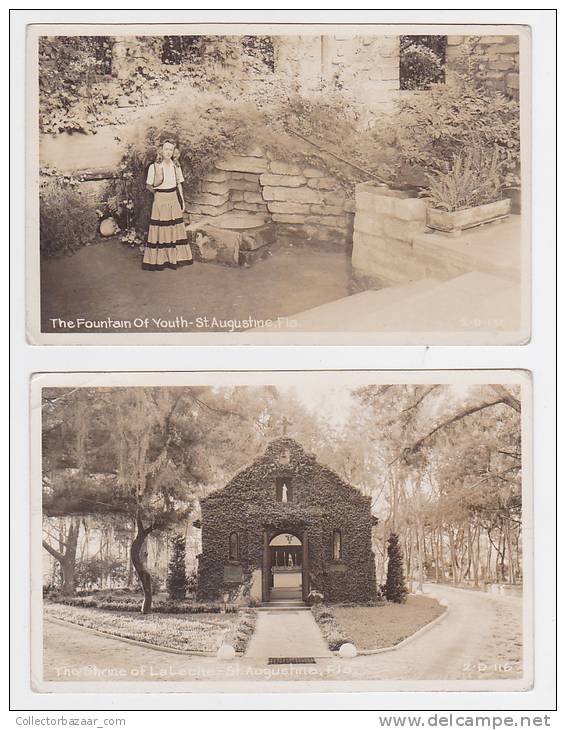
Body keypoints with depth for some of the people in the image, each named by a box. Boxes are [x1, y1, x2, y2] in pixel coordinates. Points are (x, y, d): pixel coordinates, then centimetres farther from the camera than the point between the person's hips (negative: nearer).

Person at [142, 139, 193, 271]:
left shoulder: (176, 166, 5)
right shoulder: (154, 167, -8)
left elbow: (179, 184, 12)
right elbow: (150, 185, -6)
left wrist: (182, 201, 10)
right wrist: (158, 172, -10)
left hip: (174, 200, 4)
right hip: (160, 201, -4)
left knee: (175, 229, 8)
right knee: (161, 230, -3)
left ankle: (175, 258, 17)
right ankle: (159, 259, 3)